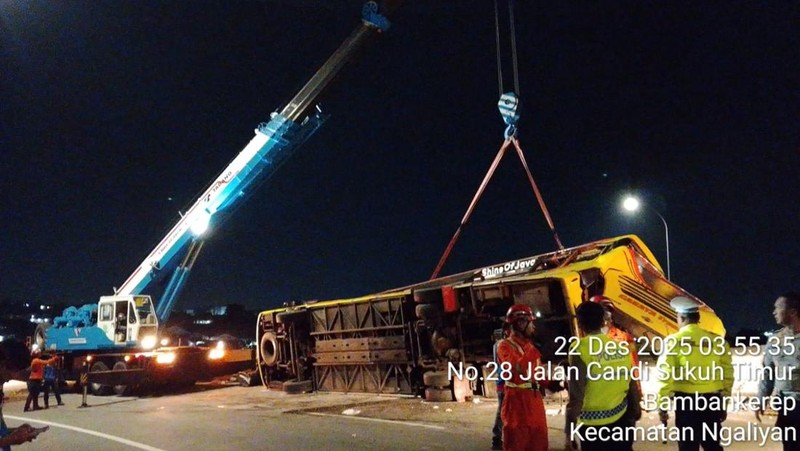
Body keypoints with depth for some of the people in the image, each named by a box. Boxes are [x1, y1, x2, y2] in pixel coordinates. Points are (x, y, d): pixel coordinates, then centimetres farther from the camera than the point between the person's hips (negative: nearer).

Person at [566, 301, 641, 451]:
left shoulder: (581, 350, -15)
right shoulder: (621, 347, 1)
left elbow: (576, 395, -16)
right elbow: (632, 385, 6)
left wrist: (569, 431, -10)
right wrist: (636, 409, 21)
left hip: (593, 424, -5)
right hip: (622, 419, 5)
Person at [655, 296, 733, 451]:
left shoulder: (674, 341, -7)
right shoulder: (717, 340, 2)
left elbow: (664, 375, -9)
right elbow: (727, 374, 6)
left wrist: (662, 405, -2)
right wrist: (725, 402, 17)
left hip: (687, 401, -4)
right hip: (713, 400, 4)